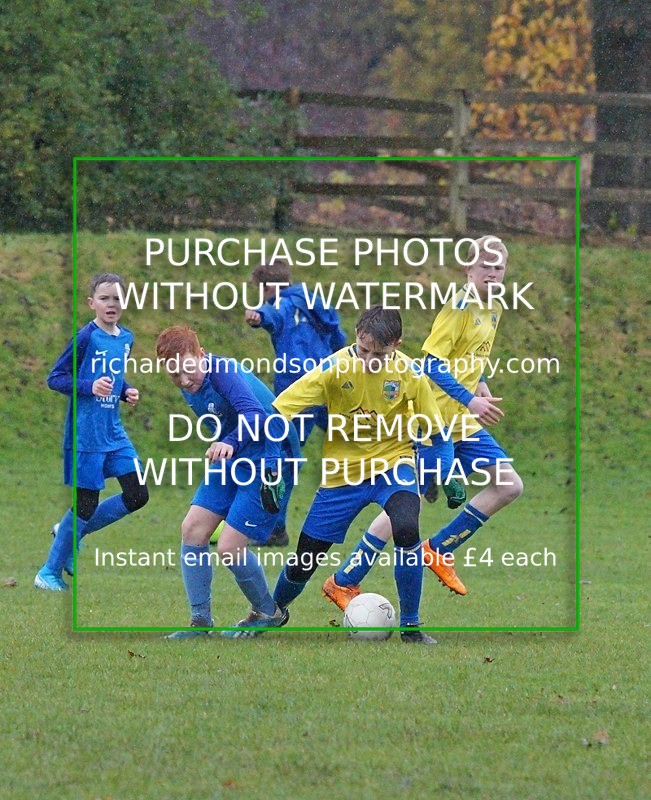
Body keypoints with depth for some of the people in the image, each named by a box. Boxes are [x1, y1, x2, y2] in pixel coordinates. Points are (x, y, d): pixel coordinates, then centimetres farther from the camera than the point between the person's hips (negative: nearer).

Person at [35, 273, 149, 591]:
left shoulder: (126, 339, 8)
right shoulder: (86, 337, -14)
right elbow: (55, 378, -12)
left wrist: (126, 391, 4)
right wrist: (90, 387, -26)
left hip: (114, 431, 7)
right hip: (85, 432, -7)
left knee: (137, 496, 3)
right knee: (87, 504, -3)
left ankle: (71, 530, 20)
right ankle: (49, 573, 12)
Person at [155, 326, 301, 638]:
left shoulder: (224, 372, -24)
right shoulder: (190, 388, 3)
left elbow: (254, 413, -41)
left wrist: (230, 444, -57)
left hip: (267, 463, -9)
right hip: (229, 461, 9)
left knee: (229, 548, -11)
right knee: (192, 529, 1)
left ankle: (269, 613, 14)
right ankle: (200, 621, 10)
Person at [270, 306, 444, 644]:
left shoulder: (408, 372, -15)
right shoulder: (336, 368, -19)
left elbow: (434, 427, -1)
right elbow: (279, 410, -19)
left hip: (392, 463, 0)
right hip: (342, 473, 0)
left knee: (406, 529, -31)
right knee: (303, 562, 5)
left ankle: (410, 626, -16)